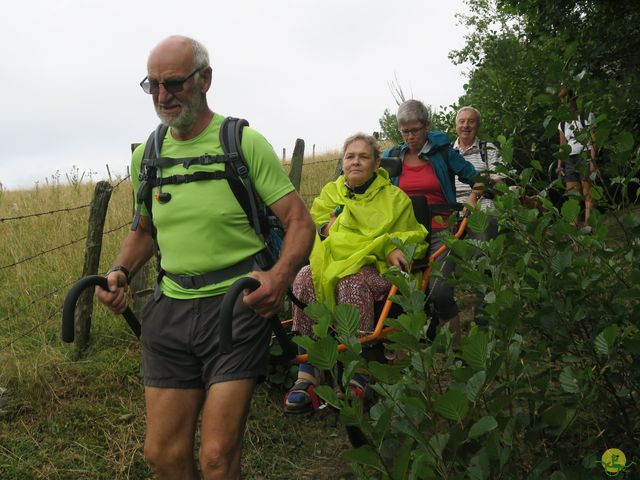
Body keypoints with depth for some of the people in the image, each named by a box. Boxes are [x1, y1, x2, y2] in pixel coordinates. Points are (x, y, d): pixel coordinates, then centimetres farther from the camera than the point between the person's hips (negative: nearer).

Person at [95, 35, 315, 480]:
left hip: (236, 305, -4)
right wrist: (120, 272, 2)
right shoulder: (146, 155, 9)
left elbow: (300, 220, -7)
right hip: (170, 308, 5)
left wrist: (281, 276, -26)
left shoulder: (244, 142, -7)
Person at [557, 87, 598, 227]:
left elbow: (593, 141, -6)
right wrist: (559, 165, 8)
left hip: (585, 157, -5)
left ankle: (587, 224, -13)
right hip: (569, 161, 5)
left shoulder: (587, 117, 1)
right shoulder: (562, 124, 16)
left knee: (588, 194, -10)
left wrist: (593, 161, -16)